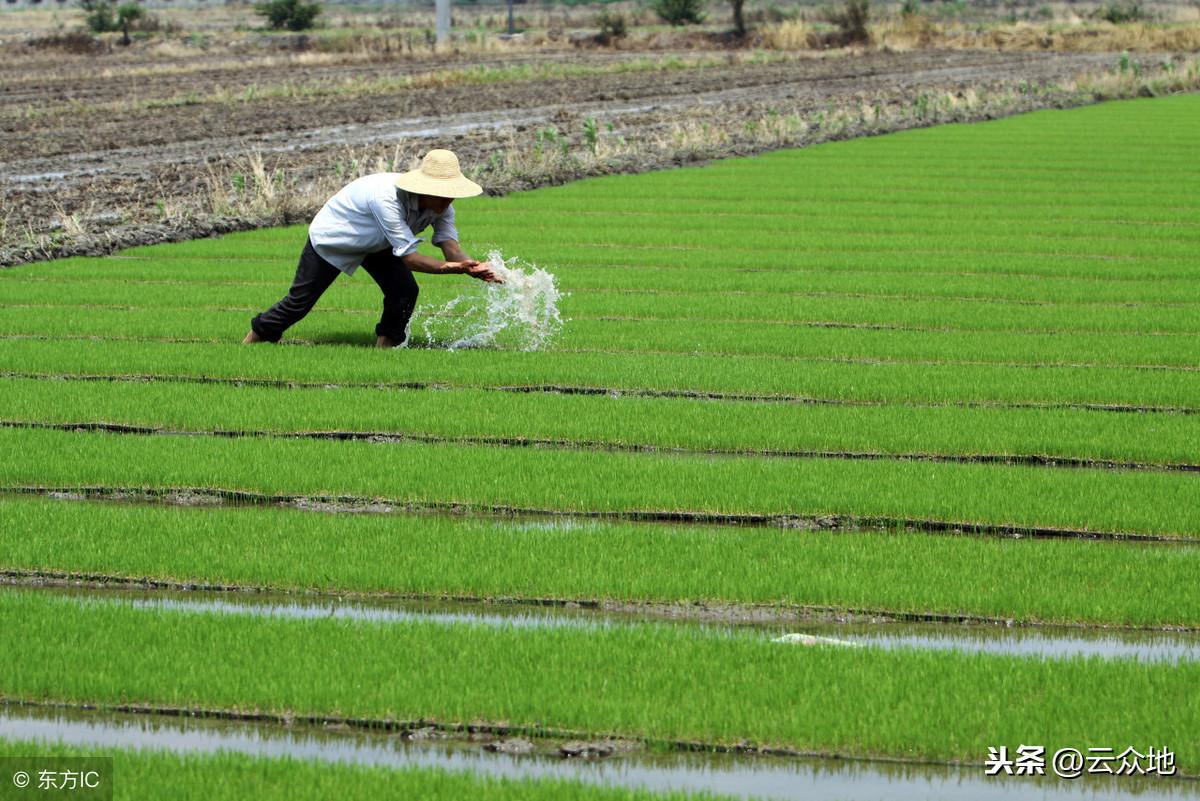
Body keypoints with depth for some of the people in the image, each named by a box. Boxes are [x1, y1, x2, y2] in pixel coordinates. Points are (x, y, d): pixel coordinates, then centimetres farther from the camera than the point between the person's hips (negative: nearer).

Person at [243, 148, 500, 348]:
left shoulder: (440, 204, -22)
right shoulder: (386, 199, -44)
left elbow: (450, 245, -30)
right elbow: (408, 256, -44)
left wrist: (471, 267, -52)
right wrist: (448, 267, -57)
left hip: (375, 244, 6)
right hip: (332, 237, -6)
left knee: (405, 291, -16)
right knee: (300, 302, 3)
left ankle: (384, 349, 0)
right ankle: (252, 341, 24)